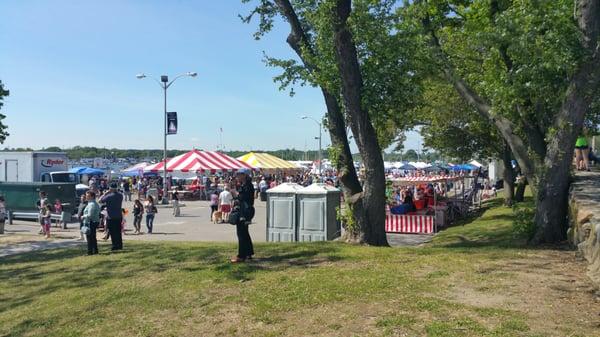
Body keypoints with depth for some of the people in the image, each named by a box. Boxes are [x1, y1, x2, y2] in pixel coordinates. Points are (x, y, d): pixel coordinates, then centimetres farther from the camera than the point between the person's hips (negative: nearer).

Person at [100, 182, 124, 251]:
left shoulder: (109, 196, -17)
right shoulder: (120, 195, 1)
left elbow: (100, 200, -6)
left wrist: (106, 193, -2)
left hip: (111, 217, -6)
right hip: (119, 216, 6)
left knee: (112, 232, 2)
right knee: (118, 232, 14)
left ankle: (115, 246, 5)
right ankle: (120, 245, 18)